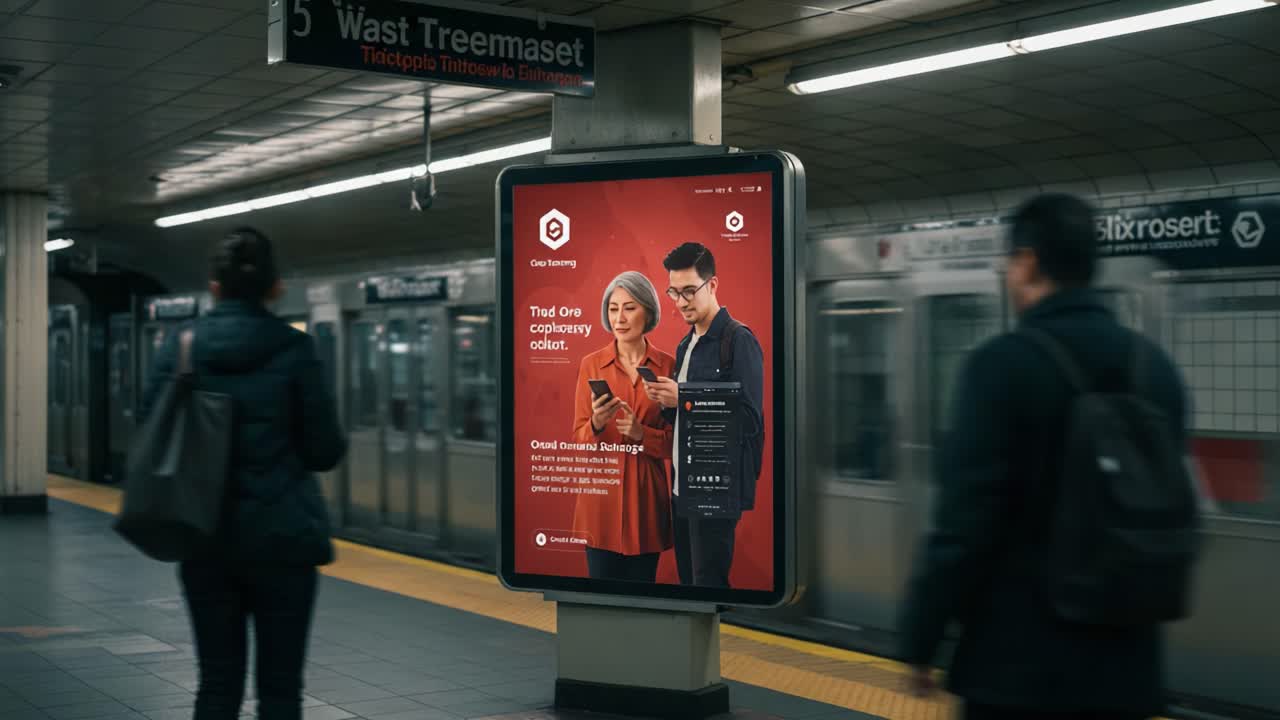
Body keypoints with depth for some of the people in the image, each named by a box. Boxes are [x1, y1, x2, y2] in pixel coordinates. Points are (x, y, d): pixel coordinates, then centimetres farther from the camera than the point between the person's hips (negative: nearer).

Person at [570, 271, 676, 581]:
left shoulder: (668, 366, 0)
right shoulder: (590, 365, 1)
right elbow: (578, 438, 1)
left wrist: (642, 434, -15)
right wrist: (597, 424, -19)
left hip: (647, 495, 0)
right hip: (601, 492, 0)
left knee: (643, 580, 8)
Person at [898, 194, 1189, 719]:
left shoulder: (1002, 364, -14)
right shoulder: (1157, 367, 6)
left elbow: (963, 520, -17)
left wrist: (920, 640, -7)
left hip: (1018, 660, -5)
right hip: (1124, 659, 6)